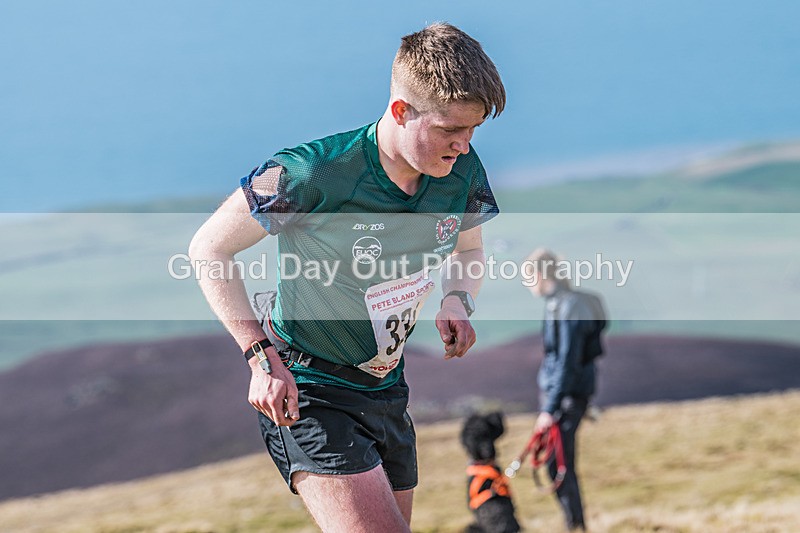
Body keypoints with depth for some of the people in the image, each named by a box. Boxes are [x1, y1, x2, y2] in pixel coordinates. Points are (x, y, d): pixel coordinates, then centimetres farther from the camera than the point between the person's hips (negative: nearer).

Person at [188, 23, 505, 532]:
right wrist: (263, 357, -20)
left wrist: (456, 303, -7)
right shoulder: (315, 173, -26)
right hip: (307, 391, -7)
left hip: (388, 388, 7)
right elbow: (209, 248, -13)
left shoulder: (462, 170, -7)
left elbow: (468, 249, 17)